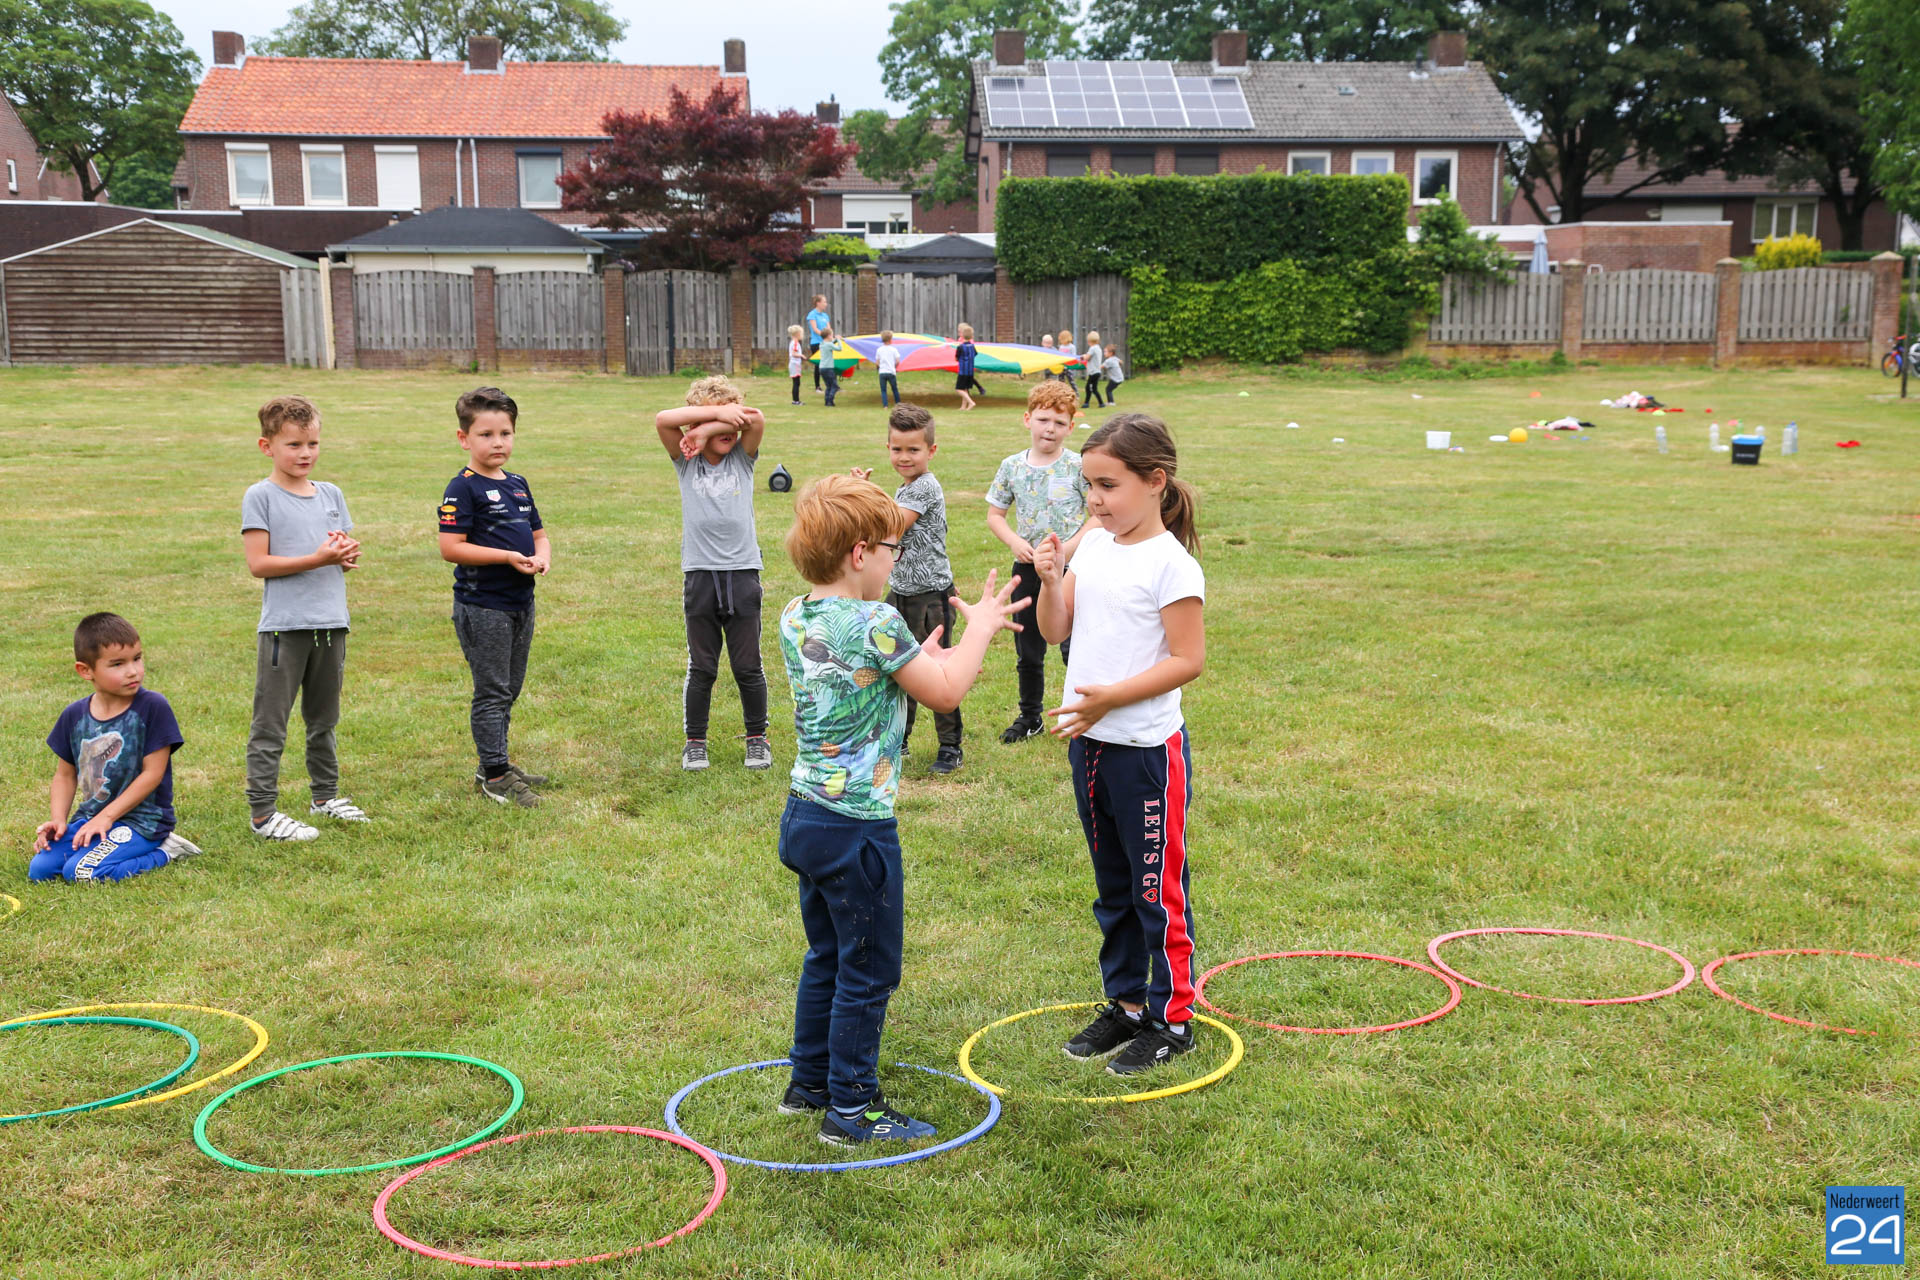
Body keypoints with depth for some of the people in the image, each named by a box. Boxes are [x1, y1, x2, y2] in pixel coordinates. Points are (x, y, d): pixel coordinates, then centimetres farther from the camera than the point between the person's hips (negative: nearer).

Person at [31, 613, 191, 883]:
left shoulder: (153, 707, -13)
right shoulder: (74, 716, 3)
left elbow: (152, 774, -13)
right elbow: (65, 774, 13)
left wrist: (106, 817, -15)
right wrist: (58, 820, -3)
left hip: (141, 819, -5)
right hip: (88, 817, 5)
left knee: (80, 871, -23)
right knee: (39, 869, -10)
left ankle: (164, 853, -5)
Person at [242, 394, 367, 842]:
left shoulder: (331, 495, 12)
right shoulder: (260, 497, -6)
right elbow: (258, 564, -12)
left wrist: (346, 554, -8)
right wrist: (318, 558, -19)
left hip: (331, 623, 6)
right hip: (284, 625, -6)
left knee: (324, 719, 18)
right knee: (270, 724, -2)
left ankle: (324, 795, 31)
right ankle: (263, 813, 3)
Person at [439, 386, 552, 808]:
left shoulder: (518, 484, 12)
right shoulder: (463, 489, -11)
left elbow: (539, 533, 19)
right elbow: (451, 548, -17)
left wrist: (542, 556, -4)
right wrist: (507, 557, -21)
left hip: (521, 603, 8)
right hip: (482, 606, -8)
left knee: (509, 690, 16)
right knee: (492, 691, -3)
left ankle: (496, 764, 28)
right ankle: (494, 775, 3)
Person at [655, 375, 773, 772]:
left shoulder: (743, 458, 4)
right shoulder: (686, 461, 3)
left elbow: (756, 420, -15)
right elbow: (663, 420, -14)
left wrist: (709, 429, -14)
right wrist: (717, 412, -18)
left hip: (742, 572, 0)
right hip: (700, 574, 0)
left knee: (748, 667, 6)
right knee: (701, 667, 7)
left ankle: (757, 738, 21)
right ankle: (695, 742, 19)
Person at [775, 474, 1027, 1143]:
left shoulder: (794, 618, 4)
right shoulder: (876, 624, -21)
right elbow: (946, 692, -12)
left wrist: (921, 657, 17)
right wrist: (980, 628, 1)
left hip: (805, 813, 8)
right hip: (858, 828, -8)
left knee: (826, 958, 22)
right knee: (868, 971, 5)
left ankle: (810, 1083, 33)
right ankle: (852, 1108, 14)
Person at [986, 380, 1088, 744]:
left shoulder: (1079, 467, -9)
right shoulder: (1012, 467, 1)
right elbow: (995, 513, 10)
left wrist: (1067, 549, -19)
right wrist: (1014, 541, -9)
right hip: (1027, 568, 4)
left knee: (1074, 649, -2)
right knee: (1027, 652, 15)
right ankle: (1030, 717, 32)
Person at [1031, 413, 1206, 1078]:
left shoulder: (1171, 563, -16)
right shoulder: (1093, 547, 6)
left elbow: (1188, 660, -17)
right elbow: (1055, 629, 10)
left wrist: (1112, 696, -23)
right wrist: (1050, 579, -8)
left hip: (1147, 749, -7)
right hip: (1089, 741, 7)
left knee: (1157, 888, 3)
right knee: (1113, 886, 18)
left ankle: (1172, 1017, 16)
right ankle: (1125, 1003, 31)